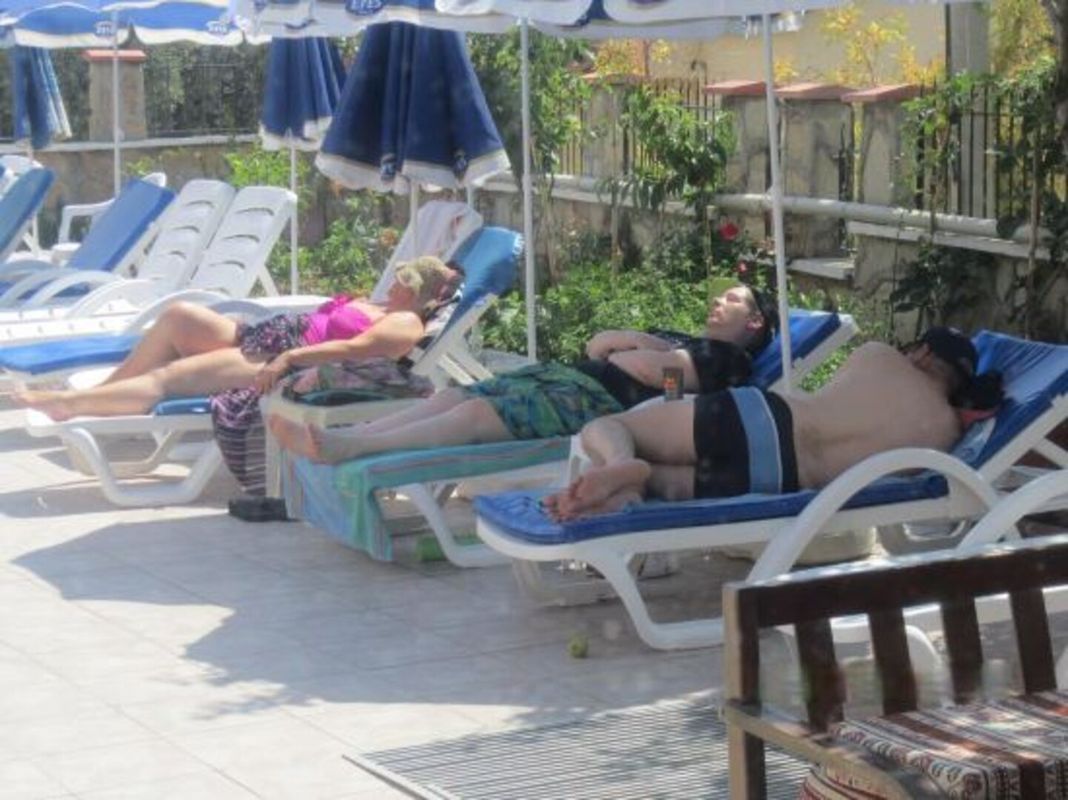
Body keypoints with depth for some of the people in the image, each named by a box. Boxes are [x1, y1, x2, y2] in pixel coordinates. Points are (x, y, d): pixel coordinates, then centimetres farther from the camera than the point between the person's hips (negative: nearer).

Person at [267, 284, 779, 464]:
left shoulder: (728, 358, 5)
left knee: (476, 413, -26)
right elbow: (597, 344, 27)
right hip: (566, 377, 9)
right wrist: (636, 340, 9)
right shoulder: (679, 339, 34)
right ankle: (331, 439, -19)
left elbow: (653, 371, -12)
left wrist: (617, 353, 7)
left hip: (598, 401, -9)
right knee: (452, 398, -8)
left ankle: (346, 448, -39)